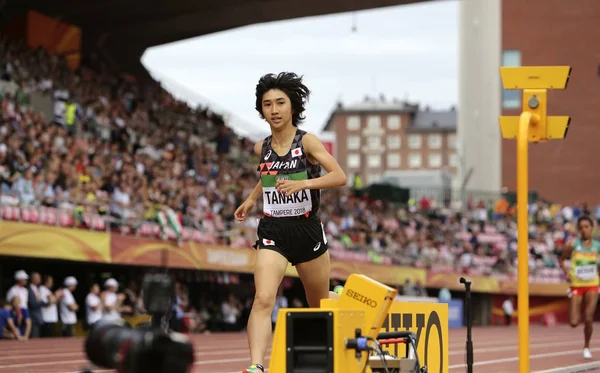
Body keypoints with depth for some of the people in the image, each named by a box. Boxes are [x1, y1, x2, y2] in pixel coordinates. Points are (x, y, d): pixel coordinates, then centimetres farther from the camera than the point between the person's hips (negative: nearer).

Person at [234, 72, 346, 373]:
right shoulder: (262, 148, 5)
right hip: (273, 232, 2)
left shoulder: (307, 142, -9)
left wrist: (302, 183, -32)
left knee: (319, 305, 16)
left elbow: (340, 177, -21)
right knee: (263, 299, -21)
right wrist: (251, 199, 20)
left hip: (307, 230, -2)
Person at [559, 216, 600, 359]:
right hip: (577, 286, -1)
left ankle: (587, 347, 14)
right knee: (574, 323, -7)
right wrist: (566, 272, -11)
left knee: (588, 319, -9)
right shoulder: (573, 245, -5)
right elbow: (561, 260, 6)